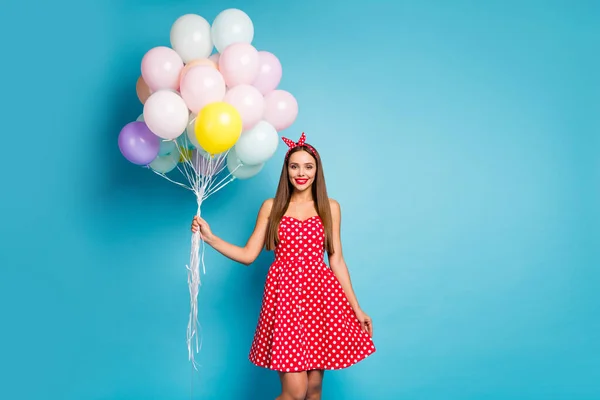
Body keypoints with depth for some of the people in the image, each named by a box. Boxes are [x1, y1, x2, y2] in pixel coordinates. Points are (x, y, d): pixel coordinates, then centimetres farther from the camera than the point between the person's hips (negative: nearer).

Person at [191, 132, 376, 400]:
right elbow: (248, 255, 4)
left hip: (321, 295, 2)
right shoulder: (271, 207, 7)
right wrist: (210, 238, -8)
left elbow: (336, 260, 9)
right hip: (284, 294, -2)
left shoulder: (330, 208, 9)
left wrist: (356, 308, 7)